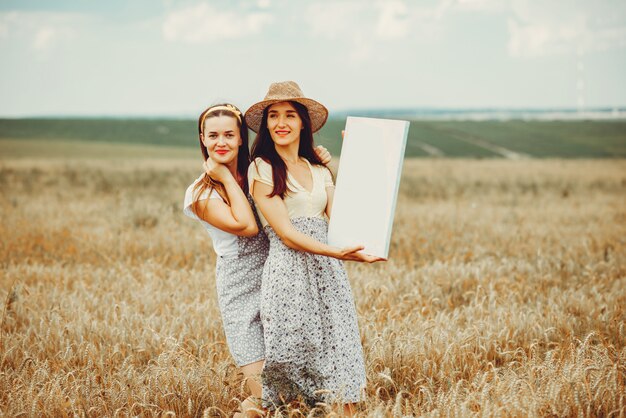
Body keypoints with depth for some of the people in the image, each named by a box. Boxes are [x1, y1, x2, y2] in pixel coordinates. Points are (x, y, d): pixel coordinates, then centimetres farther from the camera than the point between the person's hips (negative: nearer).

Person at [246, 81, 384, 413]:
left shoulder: (319, 171, 17)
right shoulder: (261, 169, -1)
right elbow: (286, 233, -10)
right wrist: (337, 252, -22)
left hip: (327, 274, 5)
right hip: (288, 275, -5)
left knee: (338, 371, -1)